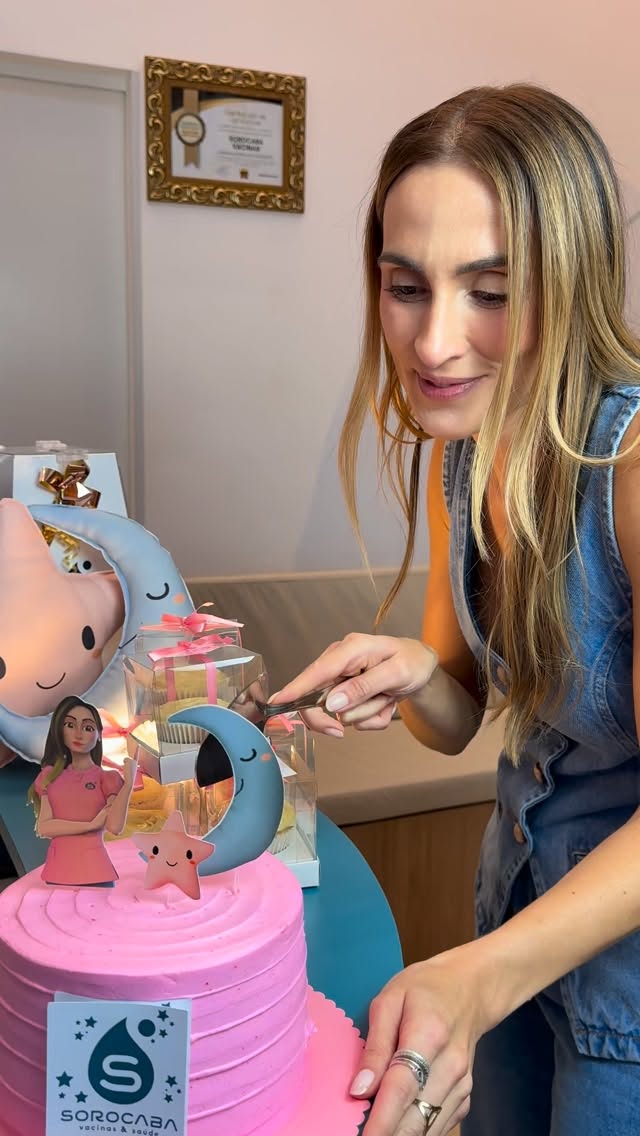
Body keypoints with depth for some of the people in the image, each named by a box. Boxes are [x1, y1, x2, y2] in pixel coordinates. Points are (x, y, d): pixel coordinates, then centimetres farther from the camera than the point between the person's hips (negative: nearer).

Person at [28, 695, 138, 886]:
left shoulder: (107, 778, 2)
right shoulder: (50, 775, 11)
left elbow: (115, 826, -13)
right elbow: (43, 827, -2)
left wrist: (129, 782, -19)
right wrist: (91, 825, -9)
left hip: (94, 873, -3)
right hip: (56, 873, 3)